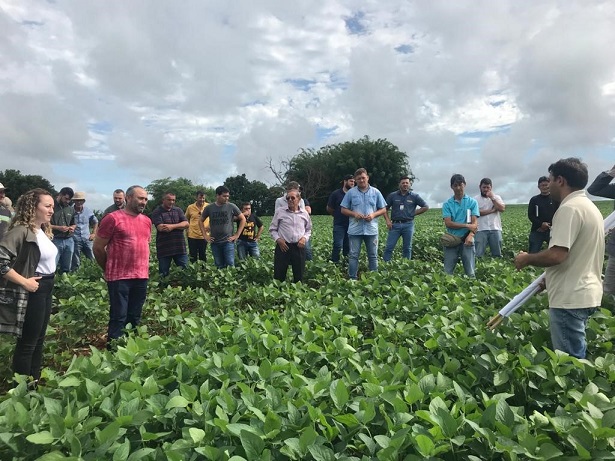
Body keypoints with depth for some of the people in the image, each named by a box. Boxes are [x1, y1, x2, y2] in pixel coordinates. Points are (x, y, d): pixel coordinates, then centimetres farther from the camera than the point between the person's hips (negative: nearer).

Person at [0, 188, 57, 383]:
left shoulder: (43, 230, 8)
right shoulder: (21, 230, -19)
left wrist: (47, 282, 10)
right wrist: (24, 282, -23)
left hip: (46, 288, 9)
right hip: (32, 291, -9)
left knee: (39, 339, 19)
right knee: (27, 342, 4)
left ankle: (34, 382, 33)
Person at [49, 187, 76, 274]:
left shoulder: (71, 209, 14)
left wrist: (72, 227, 1)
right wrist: (58, 228, -16)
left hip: (69, 241, 5)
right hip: (55, 240, -5)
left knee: (66, 268, 10)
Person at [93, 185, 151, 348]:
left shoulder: (147, 221, 10)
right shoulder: (113, 218, -9)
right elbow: (98, 247, -5)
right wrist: (110, 269, 5)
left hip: (141, 277, 6)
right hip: (119, 277, -6)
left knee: (134, 318, 14)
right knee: (118, 318, 1)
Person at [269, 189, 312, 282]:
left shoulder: (304, 213, 8)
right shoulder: (279, 211, 2)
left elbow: (308, 230, 19)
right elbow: (272, 229, 7)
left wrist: (304, 238, -2)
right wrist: (278, 239, -9)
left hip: (299, 247, 2)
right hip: (283, 246, -2)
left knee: (299, 277, 9)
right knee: (278, 277, 1)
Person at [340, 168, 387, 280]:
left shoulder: (376, 192, 5)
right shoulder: (350, 192, 3)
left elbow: (383, 209, 8)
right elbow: (343, 209, 4)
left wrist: (374, 214, -10)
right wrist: (354, 214, -14)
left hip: (371, 230, 1)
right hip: (355, 230, -1)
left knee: (373, 255, 8)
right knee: (353, 255, 2)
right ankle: (352, 278, 10)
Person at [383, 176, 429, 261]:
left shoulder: (414, 196, 5)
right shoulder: (392, 196, 5)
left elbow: (425, 207, 10)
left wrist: (414, 213, 2)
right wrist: (387, 220, -3)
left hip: (408, 225, 0)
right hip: (395, 224, 0)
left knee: (407, 248, 7)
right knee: (389, 247, -3)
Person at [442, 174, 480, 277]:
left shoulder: (472, 202, 6)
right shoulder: (447, 204, 5)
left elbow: (474, 223, -3)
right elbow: (448, 223, -6)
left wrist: (470, 236, -22)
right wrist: (467, 226, -13)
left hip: (466, 240, 0)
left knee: (470, 272, 0)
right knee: (447, 272, 1)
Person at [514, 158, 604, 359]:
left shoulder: (569, 208, -17)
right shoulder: (590, 207, 15)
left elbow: (556, 255, -26)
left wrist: (527, 259, -9)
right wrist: (550, 276, 22)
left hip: (570, 298, -10)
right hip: (586, 293, 10)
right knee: (576, 355, 18)